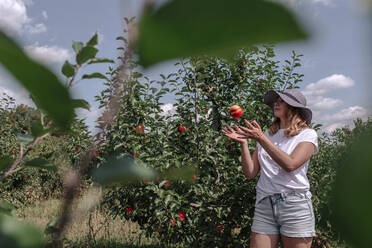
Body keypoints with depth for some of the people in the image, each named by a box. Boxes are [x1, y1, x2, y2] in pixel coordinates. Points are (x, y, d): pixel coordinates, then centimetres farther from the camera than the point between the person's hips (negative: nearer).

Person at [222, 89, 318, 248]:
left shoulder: (308, 134, 3)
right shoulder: (267, 136, 14)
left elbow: (290, 165, -15)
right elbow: (250, 173, 9)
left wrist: (261, 139, -17)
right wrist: (244, 143, -2)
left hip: (295, 205, -3)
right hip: (264, 206, 3)